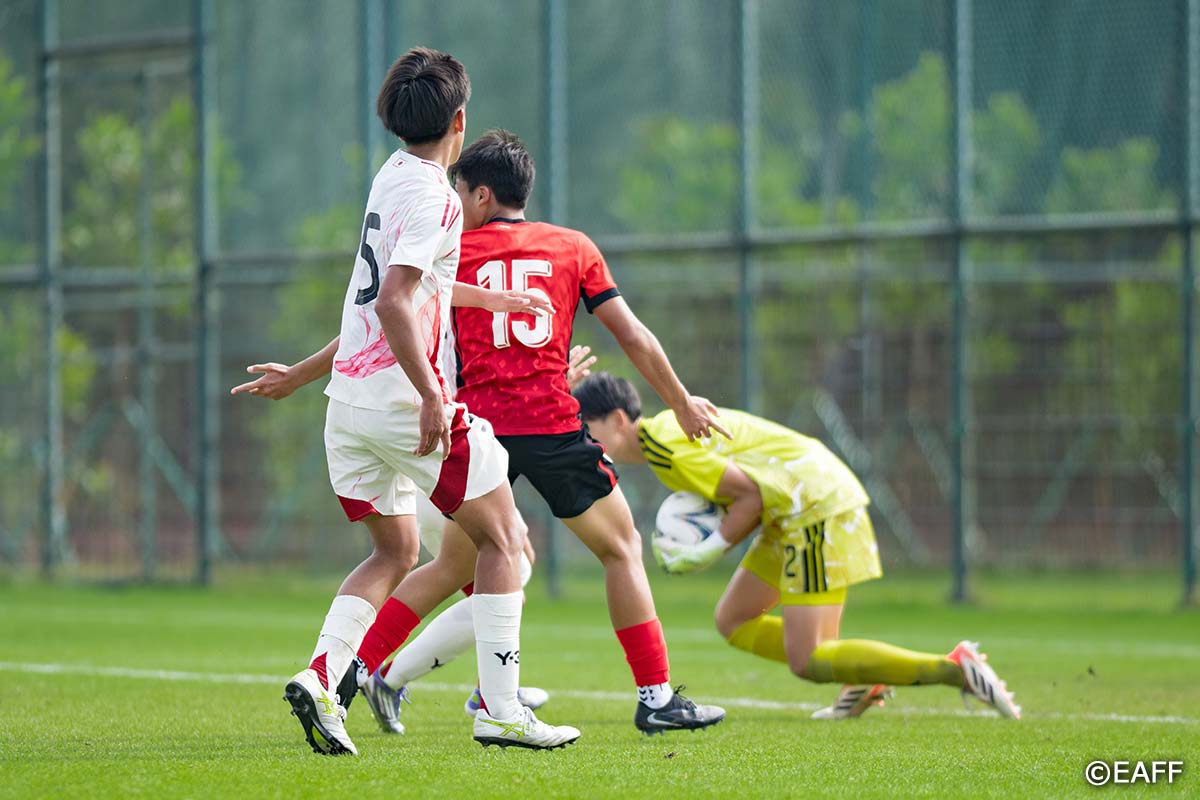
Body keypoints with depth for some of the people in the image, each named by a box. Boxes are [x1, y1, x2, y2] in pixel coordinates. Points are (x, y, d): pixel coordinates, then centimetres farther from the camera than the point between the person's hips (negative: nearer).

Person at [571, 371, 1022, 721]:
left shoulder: (664, 447, -15)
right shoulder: (671, 427, 15)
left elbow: (752, 493, -17)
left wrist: (711, 551, -13)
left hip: (817, 505, -11)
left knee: (807, 663, -11)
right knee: (733, 622, 15)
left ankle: (956, 668, -13)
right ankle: (860, 681, 14)